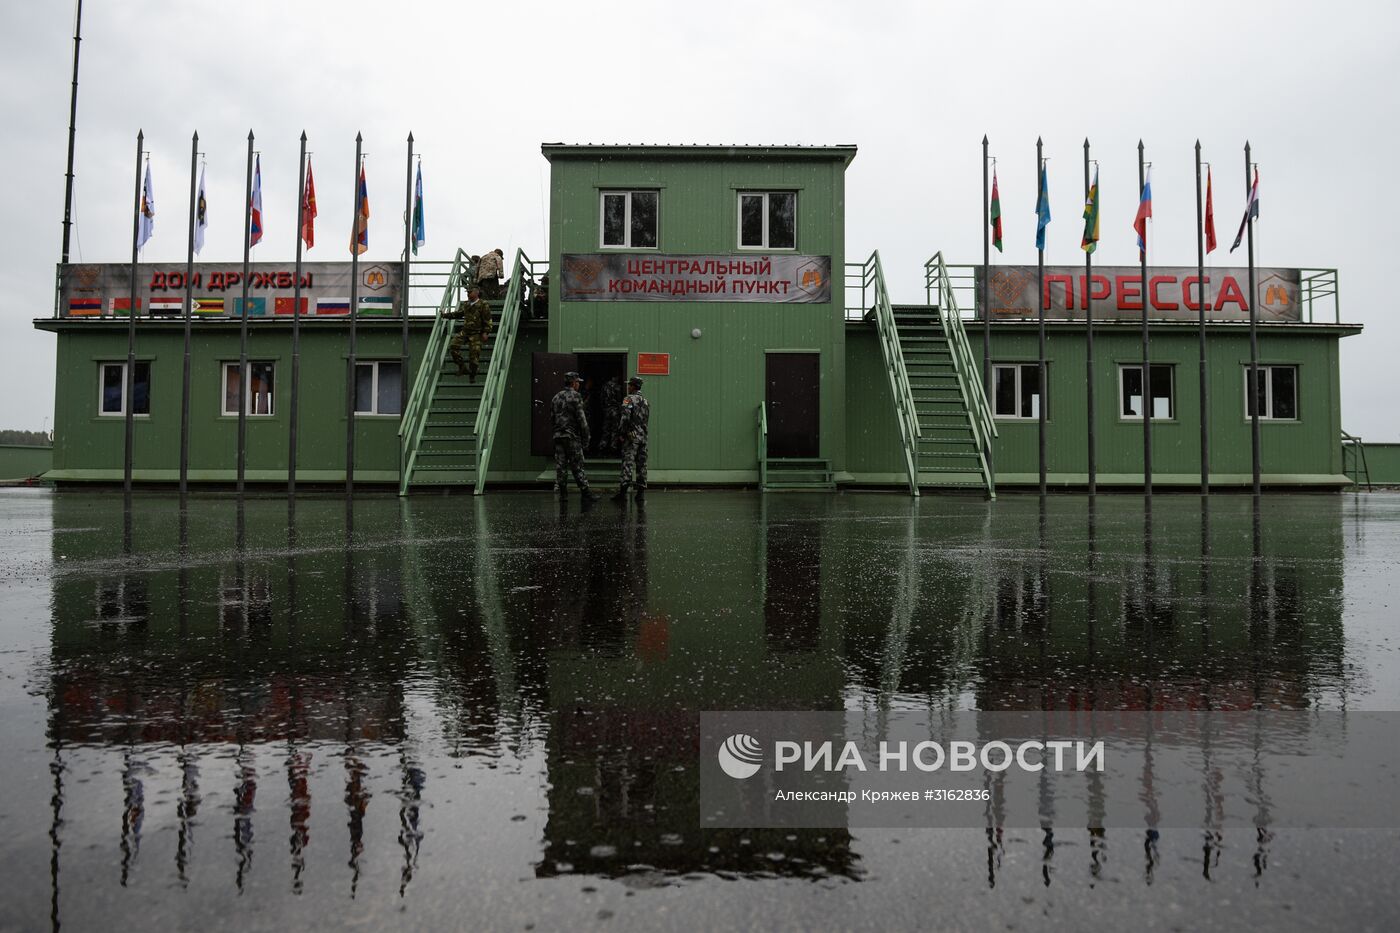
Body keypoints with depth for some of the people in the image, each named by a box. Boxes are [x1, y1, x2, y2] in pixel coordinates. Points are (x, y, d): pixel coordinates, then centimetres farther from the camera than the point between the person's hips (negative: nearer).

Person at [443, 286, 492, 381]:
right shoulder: (465, 304, 11)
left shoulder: (483, 305, -7)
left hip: (476, 334, -6)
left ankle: (472, 376, 15)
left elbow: (488, 320, -8)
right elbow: (458, 314, 26)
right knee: (453, 346, -11)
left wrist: (486, 332, -17)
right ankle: (462, 368, 0)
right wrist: (445, 315, 21)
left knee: (474, 354, -4)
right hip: (464, 331, 6)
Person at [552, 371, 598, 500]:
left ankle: (562, 492, 6)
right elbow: (581, 419, -10)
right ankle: (585, 492, -3)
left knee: (560, 466, 6)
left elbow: (552, 418, 14)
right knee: (577, 466, -4)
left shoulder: (556, 397, 14)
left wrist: (555, 433, 18)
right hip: (572, 436, -6)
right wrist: (585, 438, -7)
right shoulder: (575, 396, -6)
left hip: (558, 436, 6)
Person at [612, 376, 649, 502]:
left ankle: (624, 490, -14)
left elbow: (625, 417, -17)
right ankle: (641, 491, 7)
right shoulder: (646, 401, 16)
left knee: (628, 462, -9)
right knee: (641, 463, 7)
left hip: (631, 436, -7)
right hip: (643, 436, 7)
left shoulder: (629, 399, -8)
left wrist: (621, 434, -12)